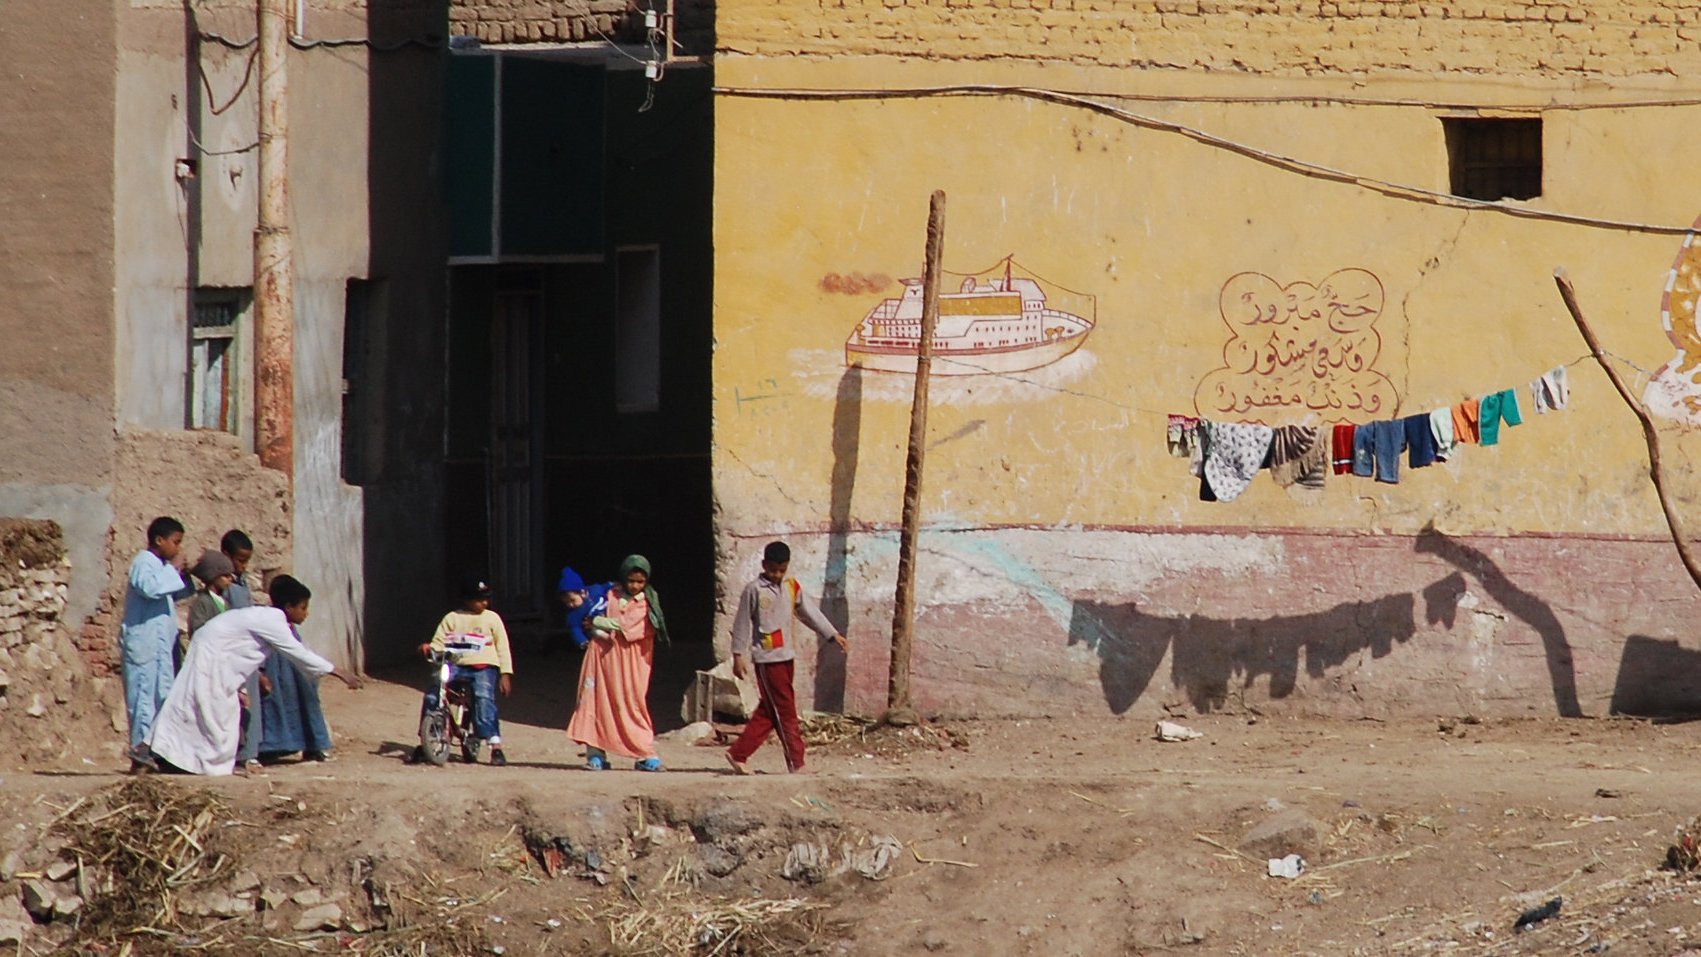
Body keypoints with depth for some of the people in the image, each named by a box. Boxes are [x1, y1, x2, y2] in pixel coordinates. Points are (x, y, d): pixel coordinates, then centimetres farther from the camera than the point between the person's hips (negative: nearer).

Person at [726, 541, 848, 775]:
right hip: (768, 659, -6)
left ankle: (738, 754, 16)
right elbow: (742, 624, -4)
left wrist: (833, 634, 6)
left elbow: (810, 612, 12)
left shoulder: (792, 587, 10)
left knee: (768, 712, 9)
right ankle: (796, 763, -4)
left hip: (786, 657, 7)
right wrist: (738, 656, -6)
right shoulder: (754, 590, -7)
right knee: (785, 712, -6)